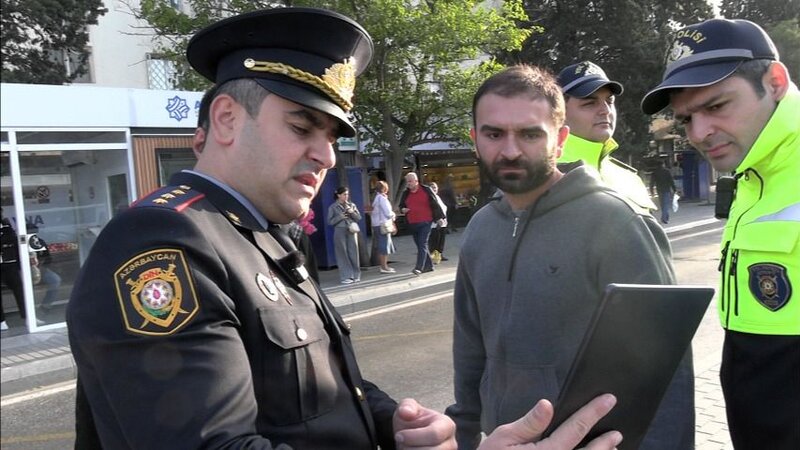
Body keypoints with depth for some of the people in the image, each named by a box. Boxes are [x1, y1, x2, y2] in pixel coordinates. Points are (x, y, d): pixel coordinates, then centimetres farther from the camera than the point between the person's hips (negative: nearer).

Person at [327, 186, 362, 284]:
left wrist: (352, 212, -8)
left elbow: (359, 218, 9)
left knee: (353, 253, 2)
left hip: (352, 231, 3)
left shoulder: (352, 205, 10)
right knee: (343, 254, -2)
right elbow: (330, 221, -1)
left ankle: (355, 275, 10)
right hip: (340, 232, -3)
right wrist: (340, 217, -13)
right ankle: (346, 277, 2)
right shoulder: (333, 207, 1)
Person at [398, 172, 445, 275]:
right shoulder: (405, 194, 10)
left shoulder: (426, 190, -3)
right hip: (412, 224, 6)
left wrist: (440, 217, -2)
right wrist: (402, 209, -1)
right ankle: (428, 266, 22)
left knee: (422, 244, -12)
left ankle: (419, 267, -16)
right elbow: (401, 205, 23)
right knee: (420, 245, 11)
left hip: (425, 222, -6)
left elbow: (435, 204, 0)